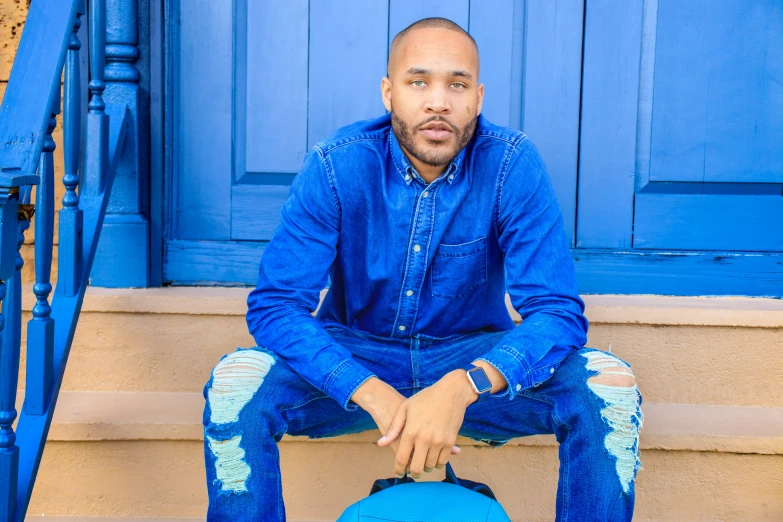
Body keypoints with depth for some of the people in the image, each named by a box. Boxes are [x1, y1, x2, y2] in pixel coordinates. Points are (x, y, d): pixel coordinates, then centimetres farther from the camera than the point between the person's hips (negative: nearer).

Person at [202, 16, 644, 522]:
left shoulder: (513, 165, -17)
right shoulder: (335, 167, -17)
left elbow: (557, 311, -20)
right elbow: (274, 305, -20)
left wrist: (463, 387, -39)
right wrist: (375, 395, -36)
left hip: (474, 359, 1)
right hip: (357, 356, 0)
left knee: (610, 386, -23)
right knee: (234, 386, -27)